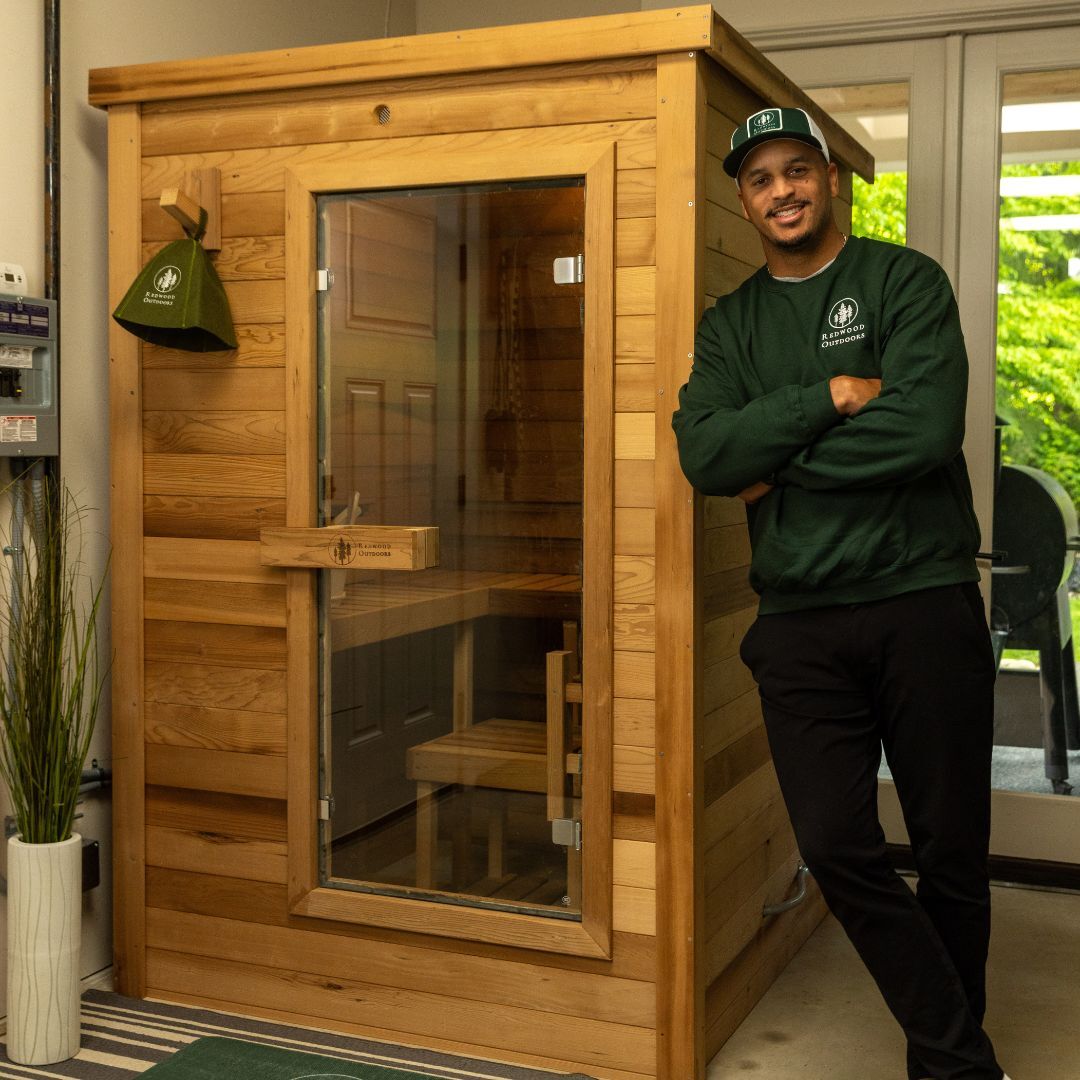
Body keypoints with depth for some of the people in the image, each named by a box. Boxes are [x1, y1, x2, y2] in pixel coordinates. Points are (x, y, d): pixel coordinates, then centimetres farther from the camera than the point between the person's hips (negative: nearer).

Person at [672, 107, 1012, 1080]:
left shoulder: (905, 281, 1)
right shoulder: (731, 324, 12)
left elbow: (926, 428, -16)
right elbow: (704, 455, -6)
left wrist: (776, 469, -8)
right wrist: (829, 396, -14)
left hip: (924, 602, -3)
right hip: (800, 622, 3)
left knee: (952, 854, 6)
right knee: (837, 849, -1)